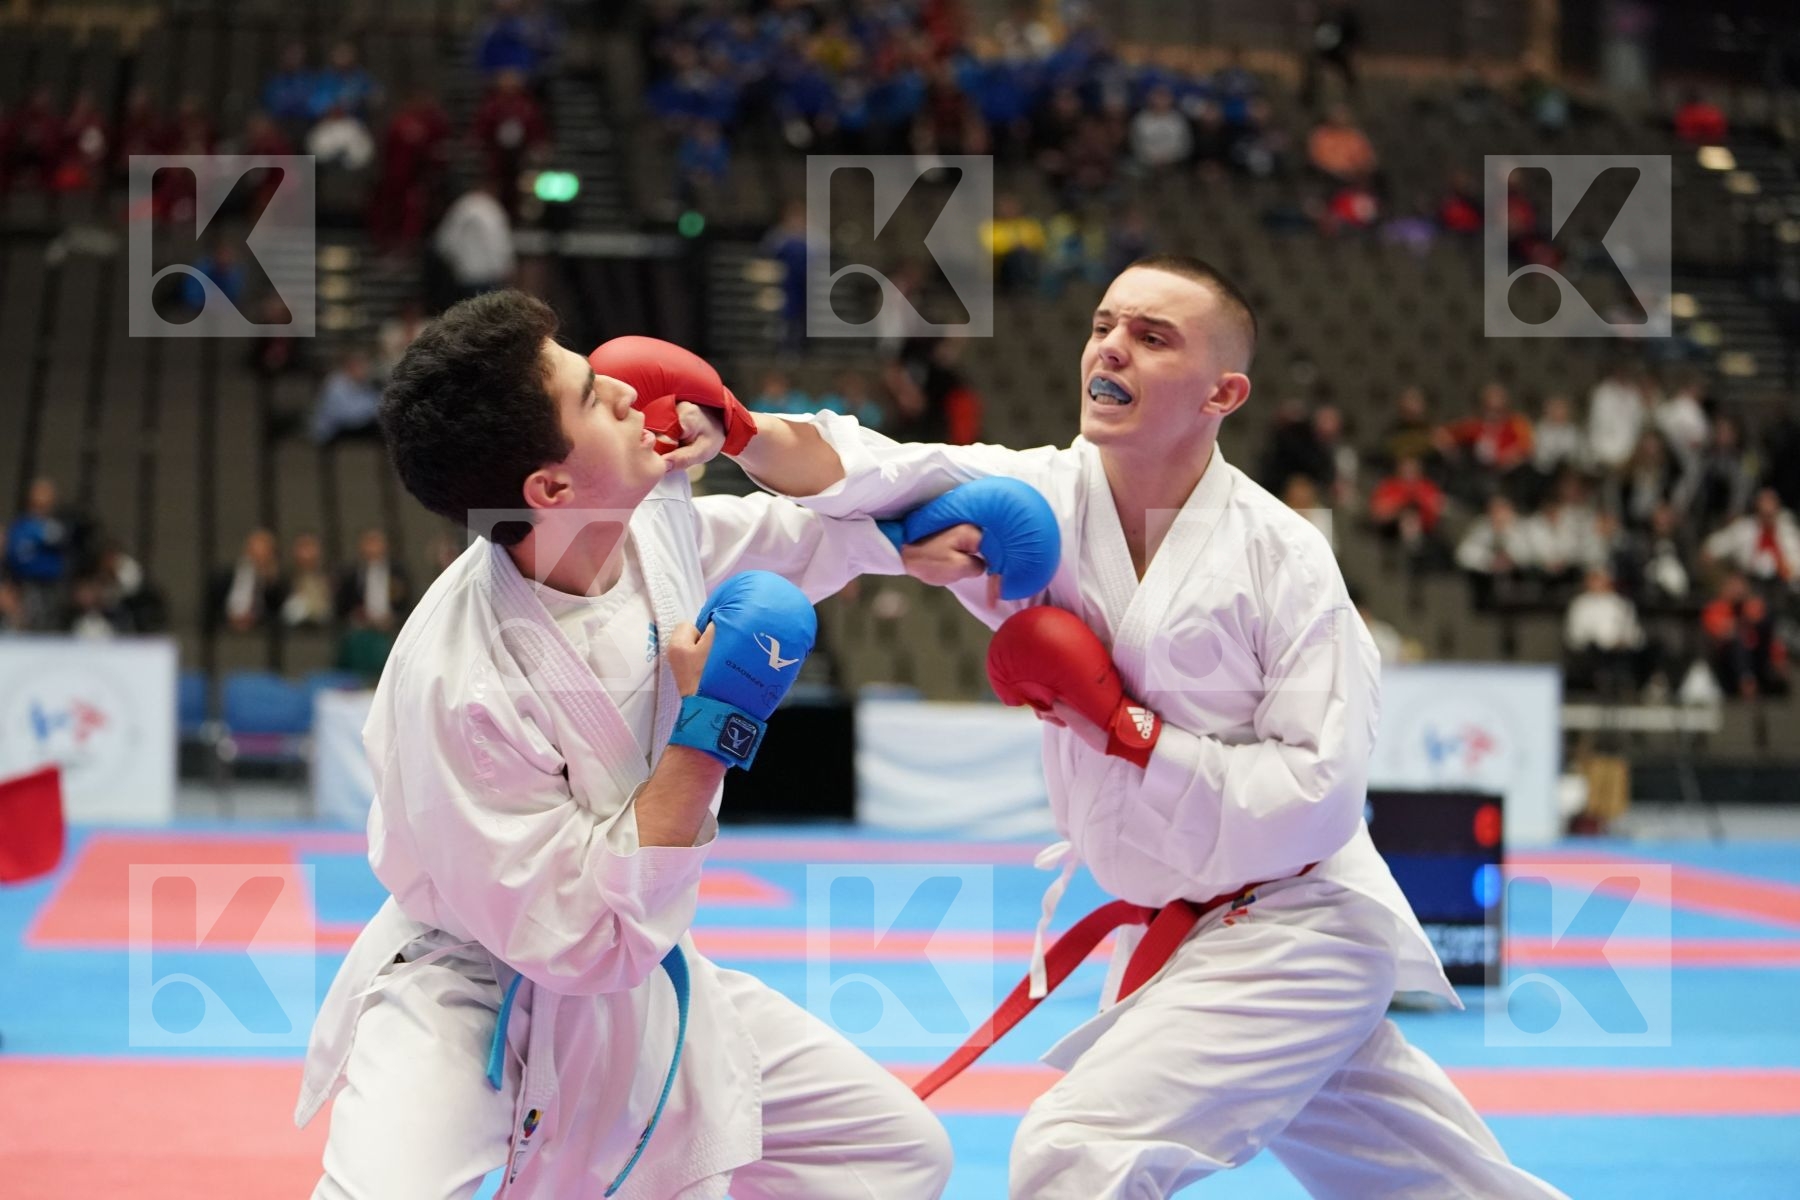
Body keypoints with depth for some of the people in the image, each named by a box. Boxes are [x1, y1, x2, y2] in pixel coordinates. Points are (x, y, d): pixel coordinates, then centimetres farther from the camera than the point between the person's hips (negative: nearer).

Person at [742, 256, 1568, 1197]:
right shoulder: (1046, 500, -5)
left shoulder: (1282, 556, -17)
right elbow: (858, 473, -20)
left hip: (1296, 931, -5)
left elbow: (1318, 795, -20)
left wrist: (1120, 724, -21)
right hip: (1179, 936, 6)